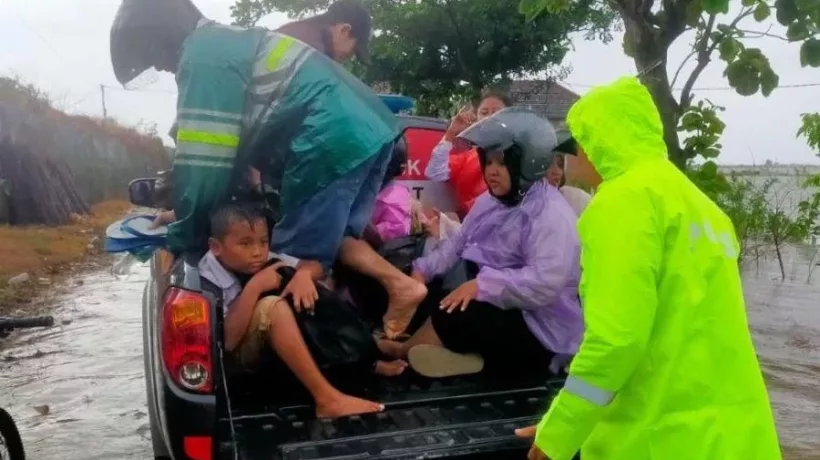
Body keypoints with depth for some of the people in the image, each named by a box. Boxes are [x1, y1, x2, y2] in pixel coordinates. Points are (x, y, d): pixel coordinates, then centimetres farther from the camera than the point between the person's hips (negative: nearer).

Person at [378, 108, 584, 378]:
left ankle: (401, 351, 3)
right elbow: (458, 244, 10)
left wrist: (483, 284, -36)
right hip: (494, 308, 9)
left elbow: (545, 284, -31)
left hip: (539, 328, -9)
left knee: (450, 314, -22)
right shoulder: (490, 202, 11)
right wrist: (423, 269, -7)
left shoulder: (551, 215, -20)